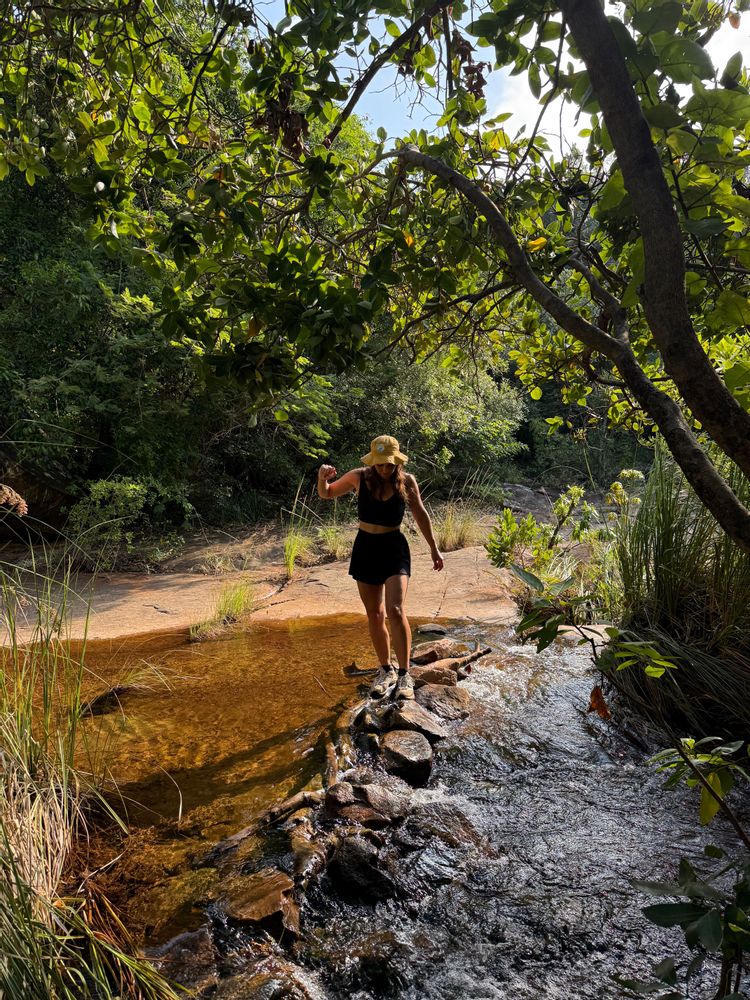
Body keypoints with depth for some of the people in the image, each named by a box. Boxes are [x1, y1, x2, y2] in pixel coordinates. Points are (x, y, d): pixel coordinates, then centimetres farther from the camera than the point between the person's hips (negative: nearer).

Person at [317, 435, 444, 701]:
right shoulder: (359, 477, -6)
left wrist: (434, 549, 11)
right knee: (375, 615, 9)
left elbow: (421, 515, 6)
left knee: (395, 611, -19)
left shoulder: (406, 481, -8)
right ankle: (386, 671, 25)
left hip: (394, 548, -2)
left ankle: (404, 674, -9)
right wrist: (322, 478, -14)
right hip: (365, 548, 2)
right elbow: (326, 494, 8)